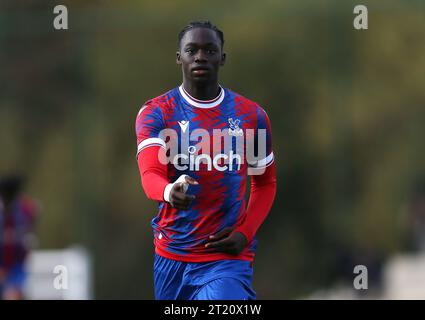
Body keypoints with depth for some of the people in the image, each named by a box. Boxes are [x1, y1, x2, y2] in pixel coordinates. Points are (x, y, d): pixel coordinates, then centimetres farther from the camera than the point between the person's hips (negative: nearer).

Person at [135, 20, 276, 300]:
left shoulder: (252, 116, 4)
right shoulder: (156, 113, -2)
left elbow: (266, 183, 14)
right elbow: (150, 174, -17)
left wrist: (245, 232, -3)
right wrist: (170, 191, -42)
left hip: (228, 257, -1)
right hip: (171, 256, 1)